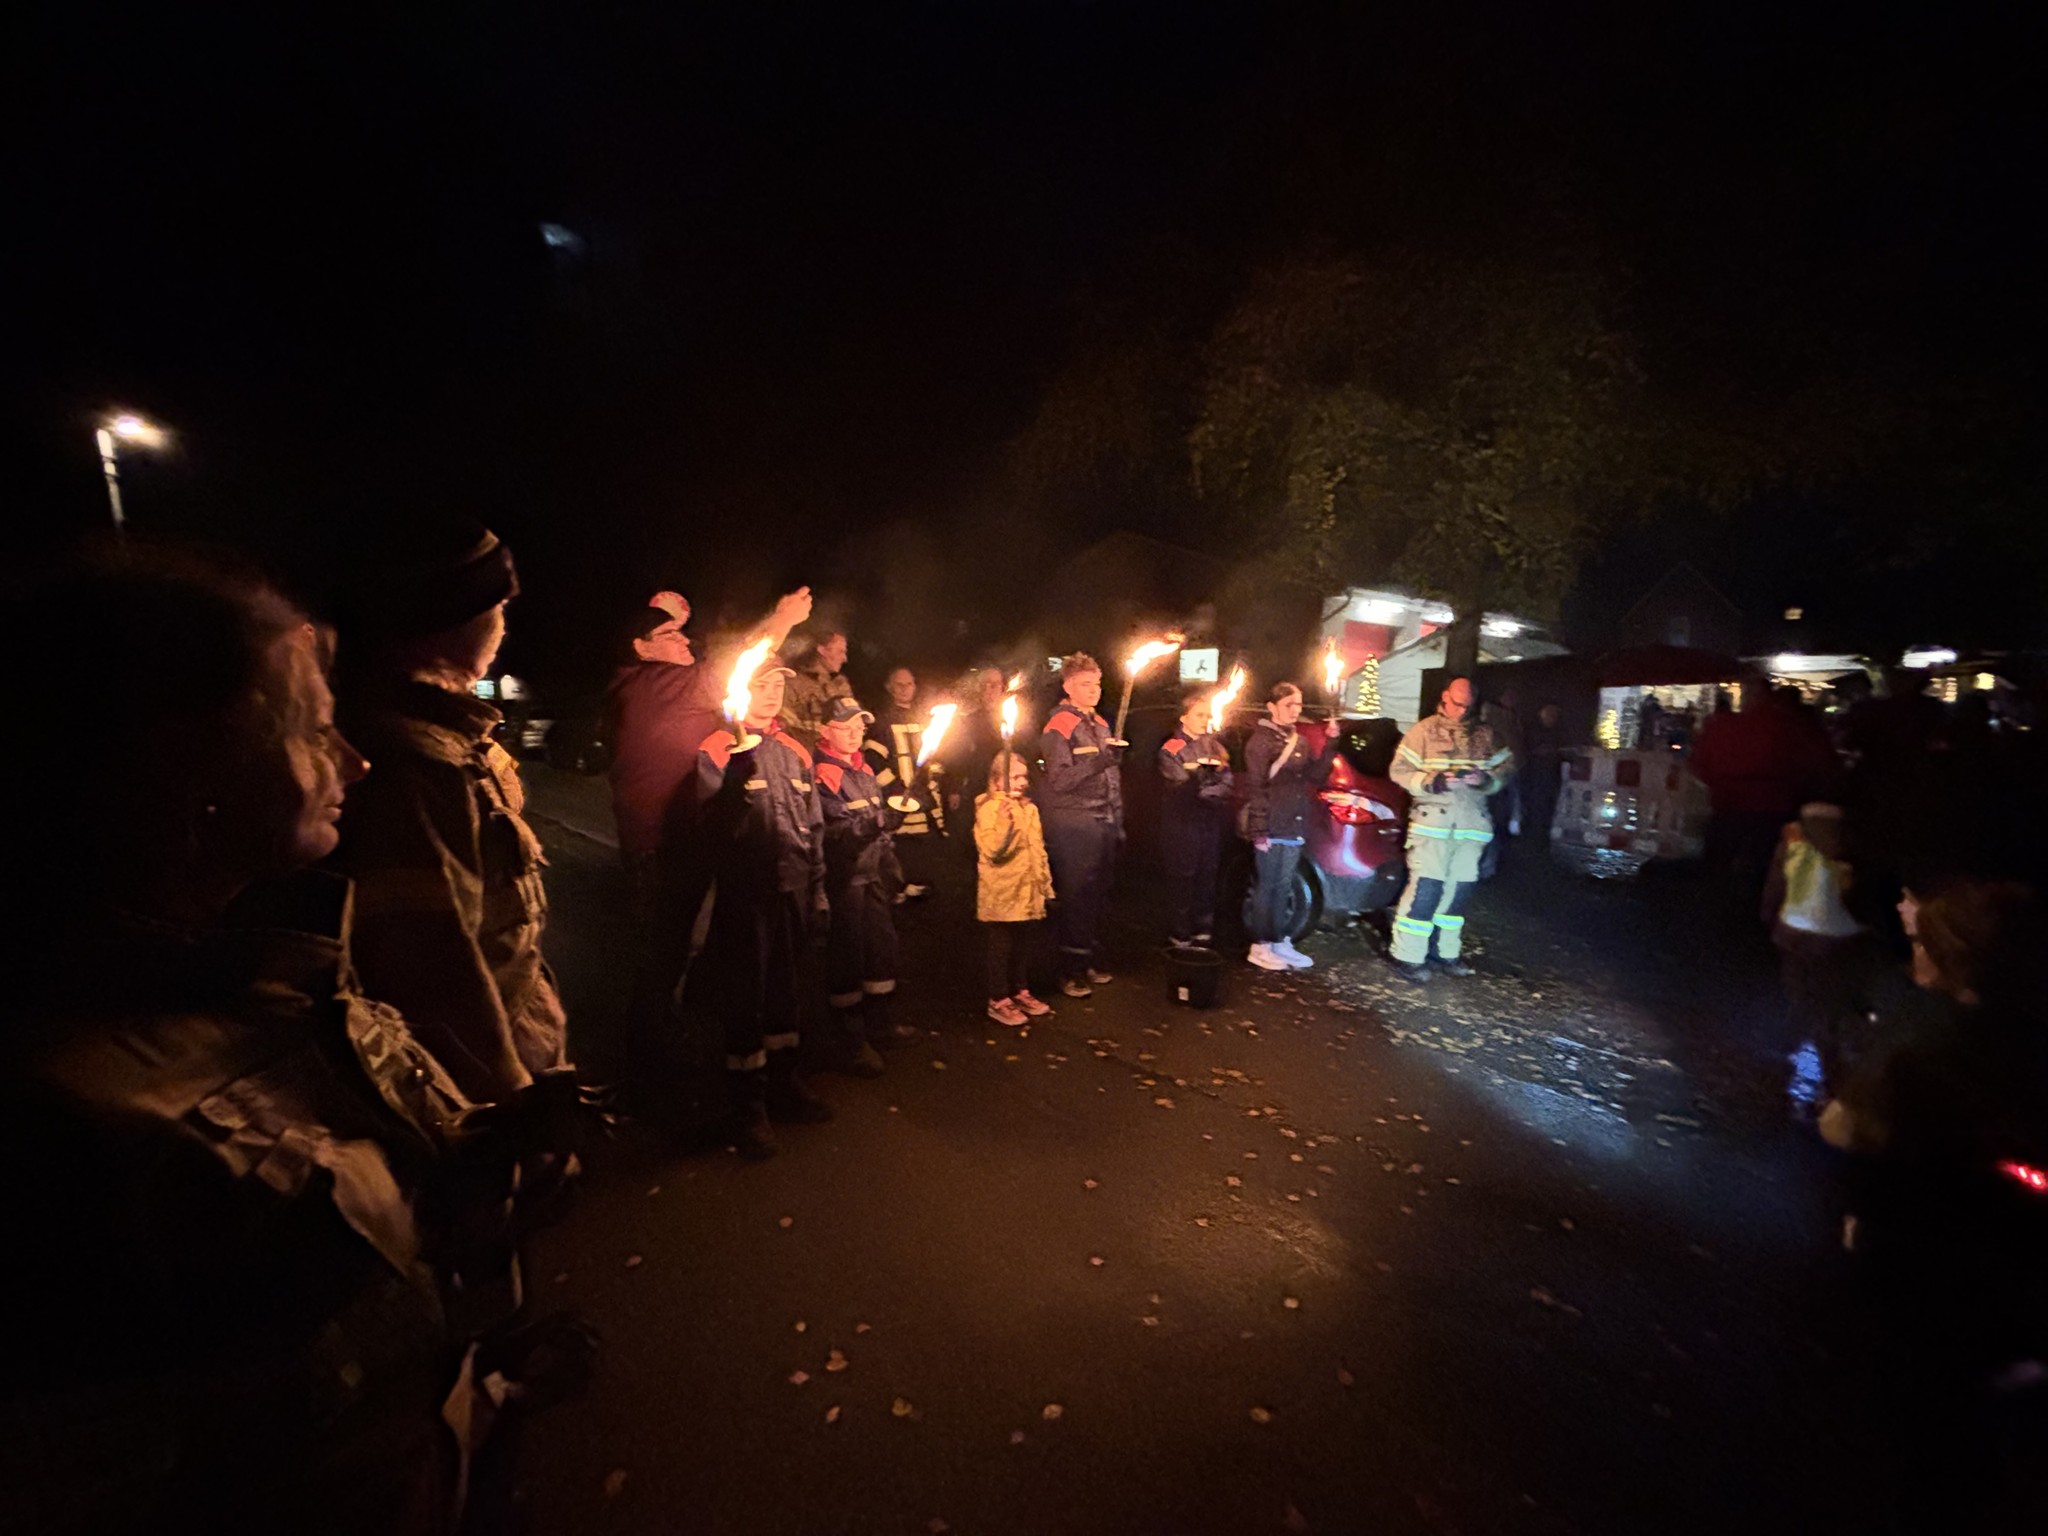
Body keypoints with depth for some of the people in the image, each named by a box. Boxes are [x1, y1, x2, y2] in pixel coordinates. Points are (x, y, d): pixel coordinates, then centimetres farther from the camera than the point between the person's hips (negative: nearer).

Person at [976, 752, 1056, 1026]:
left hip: (1027, 892, 7)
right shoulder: (989, 810, -13)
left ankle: (1021, 991, 31)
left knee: (1023, 945, 17)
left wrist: (1045, 883, 17)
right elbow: (991, 850, -25)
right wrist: (1004, 823, -39)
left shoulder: (1030, 809, 10)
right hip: (1002, 895, -7)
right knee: (1002, 948, 3)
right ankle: (998, 1001, 14)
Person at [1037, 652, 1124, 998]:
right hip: (1073, 824, -7)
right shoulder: (1059, 726, -8)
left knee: (1097, 895, 11)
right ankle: (1071, 971, 8)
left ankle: (1088, 961, 24)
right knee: (1076, 897, -4)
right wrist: (1099, 760, -27)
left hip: (1103, 824, 7)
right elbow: (1060, 780, -17)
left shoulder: (1100, 724, 17)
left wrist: (1118, 823, 19)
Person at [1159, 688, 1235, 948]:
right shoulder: (1171, 749, -3)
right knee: (1184, 878, -1)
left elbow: (1227, 782, 4)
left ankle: (1203, 927, 20)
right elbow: (1186, 788, -13)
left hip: (1212, 821, 5)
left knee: (1207, 876, 9)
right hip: (1184, 823, -5)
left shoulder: (1214, 743, 12)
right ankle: (1182, 932, 7)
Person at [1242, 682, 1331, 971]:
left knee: (1283, 887, 14)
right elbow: (1254, 788, -14)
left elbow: (1314, 775, 7)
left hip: (1294, 828, 7)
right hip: (1271, 829, -7)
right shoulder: (1261, 740, -10)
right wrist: (1259, 830, -19)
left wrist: (1331, 743, -1)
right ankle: (1259, 947, 11)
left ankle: (1279, 942, 25)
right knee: (1265, 886, 1)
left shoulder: (1299, 741, 14)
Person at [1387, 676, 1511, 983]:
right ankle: (1407, 956, -3)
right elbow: (1400, 770, -1)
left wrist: (1485, 779, -10)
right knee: (1425, 888, -10)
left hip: (1472, 825, 5)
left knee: (1459, 889, 10)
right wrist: (1433, 781, -17)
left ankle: (1448, 951, 24)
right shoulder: (1424, 730, 2)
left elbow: (1504, 770, 12)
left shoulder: (1484, 735, 14)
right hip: (1432, 821, -5)